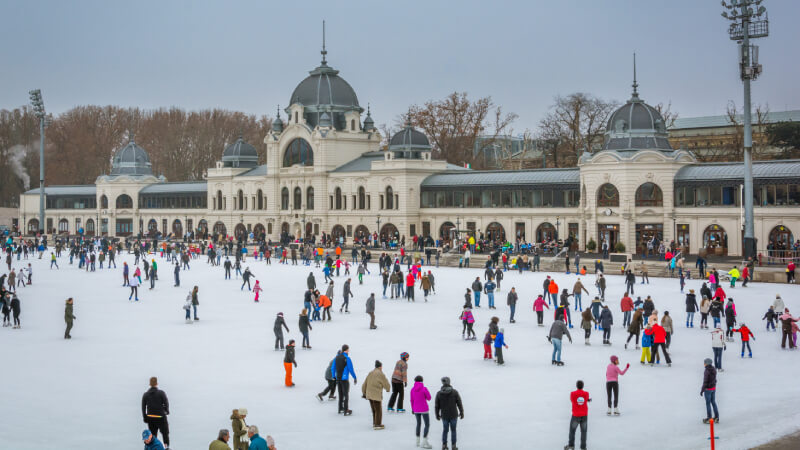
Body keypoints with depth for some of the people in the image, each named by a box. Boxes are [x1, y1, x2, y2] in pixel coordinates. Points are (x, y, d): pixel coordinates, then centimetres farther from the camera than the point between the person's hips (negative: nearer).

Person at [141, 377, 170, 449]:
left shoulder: (145, 394, 1)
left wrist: (145, 418, 9)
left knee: (153, 435, 13)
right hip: (160, 417, -3)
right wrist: (166, 411, 10)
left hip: (150, 418, 3)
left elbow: (143, 407, 2)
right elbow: (166, 403, -10)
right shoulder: (161, 393, -10)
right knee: (165, 433, 7)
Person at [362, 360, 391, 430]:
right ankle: (377, 425, 3)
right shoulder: (380, 374, -9)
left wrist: (364, 392, 26)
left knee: (374, 410, 19)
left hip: (369, 394, 7)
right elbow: (386, 384, -2)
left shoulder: (370, 373, 11)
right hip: (376, 395, -7)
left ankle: (375, 423, 27)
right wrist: (387, 389, 20)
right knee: (378, 410, 2)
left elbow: (365, 384, 15)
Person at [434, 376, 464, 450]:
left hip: (444, 416, 1)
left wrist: (437, 415, 11)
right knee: (453, 430, 14)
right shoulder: (454, 392, -12)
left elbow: (436, 406, -4)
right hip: (453, 415, -1)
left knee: (445, 430, 19)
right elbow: (459, 404, -7)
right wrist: (461, 413, 7)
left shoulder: (439, 393, -9)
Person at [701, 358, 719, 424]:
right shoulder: (714, 370, 0)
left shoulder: (706, 371, -22)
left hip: (708, 389, -7)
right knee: (713, 402, 17)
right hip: (714, 388, 7)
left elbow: (705, 382, -21)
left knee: (708, 403, 5)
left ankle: (709, 418, 13)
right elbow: (714, 379, 10)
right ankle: (717, 417, 22)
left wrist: (702, 390, -13)